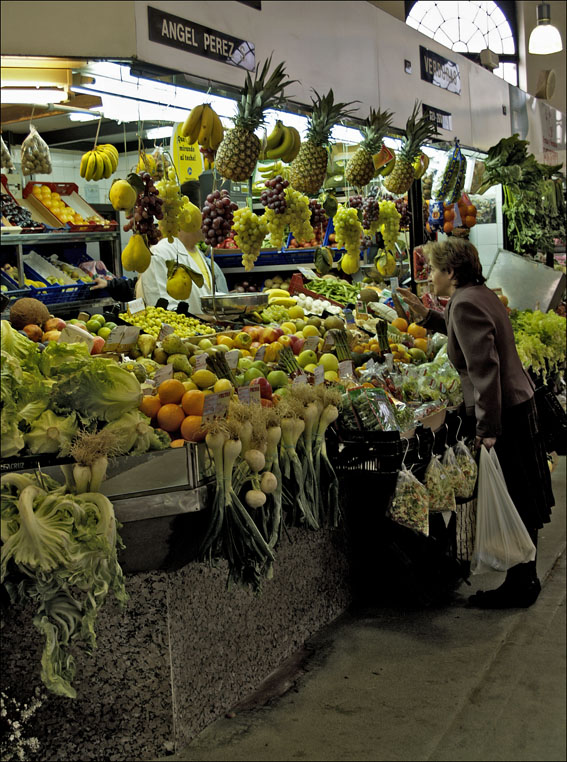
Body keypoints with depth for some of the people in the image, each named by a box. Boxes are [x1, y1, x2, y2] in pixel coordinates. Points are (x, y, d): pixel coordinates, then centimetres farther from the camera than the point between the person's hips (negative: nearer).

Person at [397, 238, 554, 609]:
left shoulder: (465, 303, -19)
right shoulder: (481, 294, 11)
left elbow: (485, 368, -26)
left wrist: (487, 429, -26)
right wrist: (426, 314, 27)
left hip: (502, 413, -10)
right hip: (519, 402, 10)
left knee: (512, 502, 0)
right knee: (521, 500, 19)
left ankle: (520, 585, 12)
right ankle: (525, 578, 33)